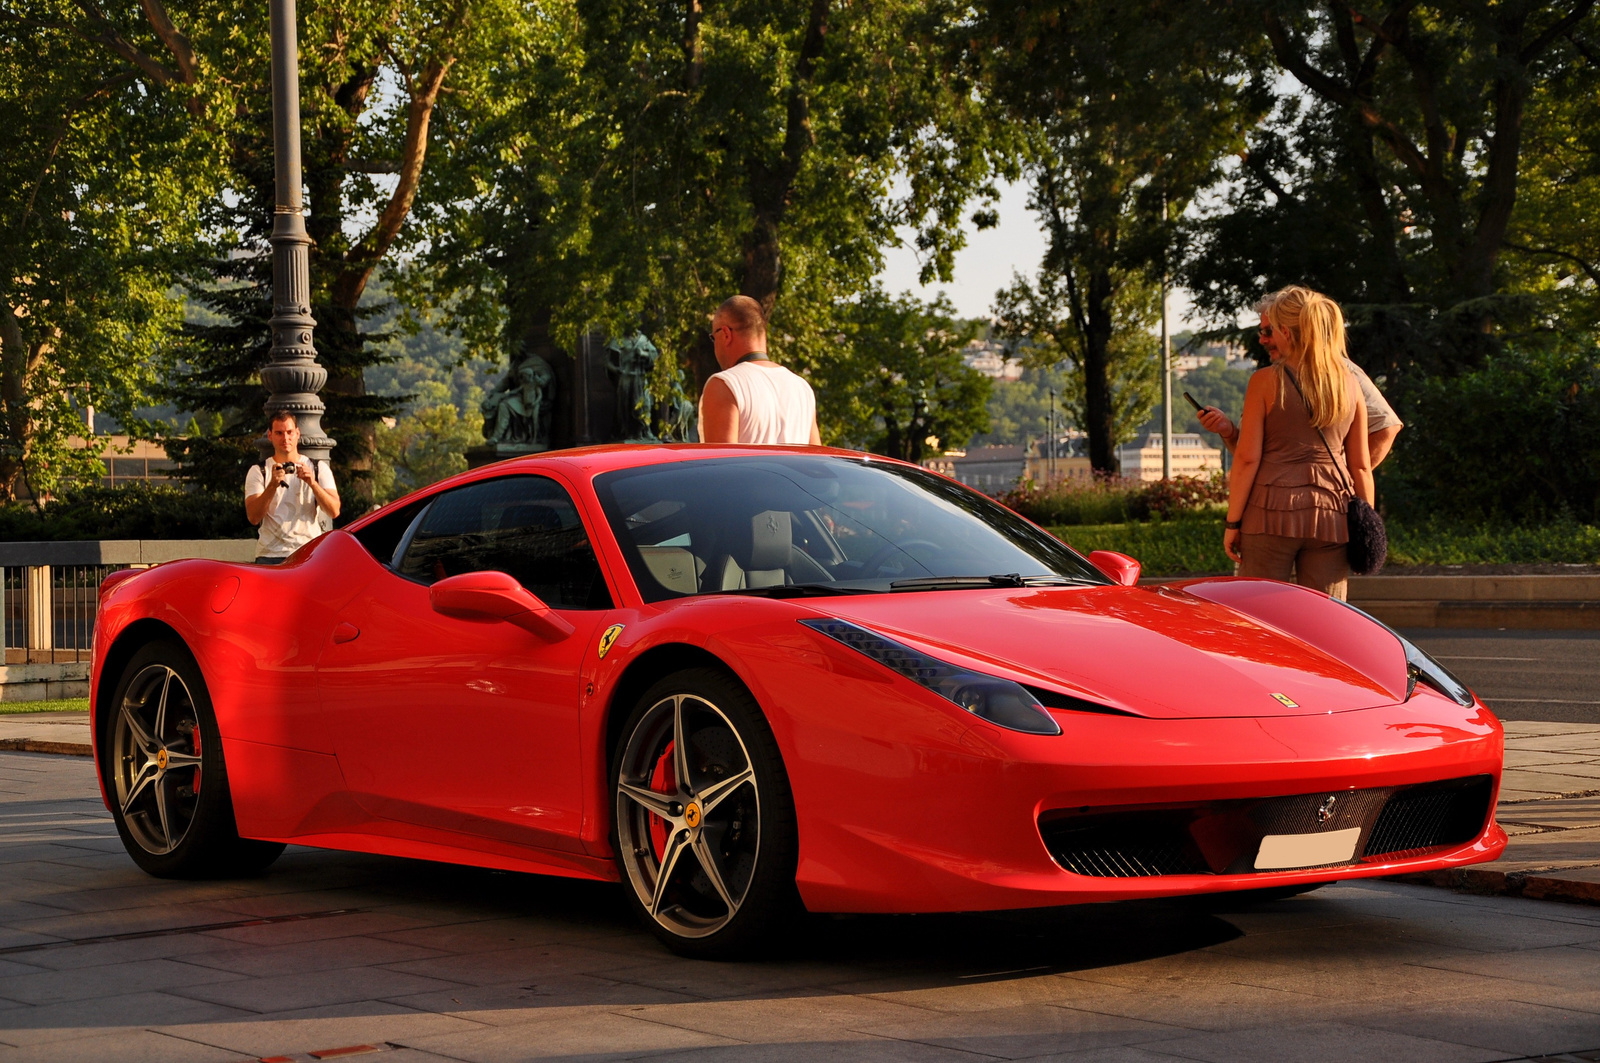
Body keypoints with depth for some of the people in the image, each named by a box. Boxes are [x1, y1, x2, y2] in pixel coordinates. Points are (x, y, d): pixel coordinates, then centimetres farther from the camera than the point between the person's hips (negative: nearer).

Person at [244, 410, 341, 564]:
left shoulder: (319, 468, 13)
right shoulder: (258, 471, 11)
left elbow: (334, 511, -1)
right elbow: (253, 517, -4)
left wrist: (312, 483, -15)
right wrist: (273, 485, -17)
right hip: (270, 555, 0)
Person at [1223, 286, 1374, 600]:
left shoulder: (1265, 381, -4)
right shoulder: (1349, 383, 7)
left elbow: (1247, 459, -6)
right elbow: (1361, 466, 8)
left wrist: (1233, 522, -1)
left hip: (1271, 514, -3)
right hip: (1330, 515, 3)